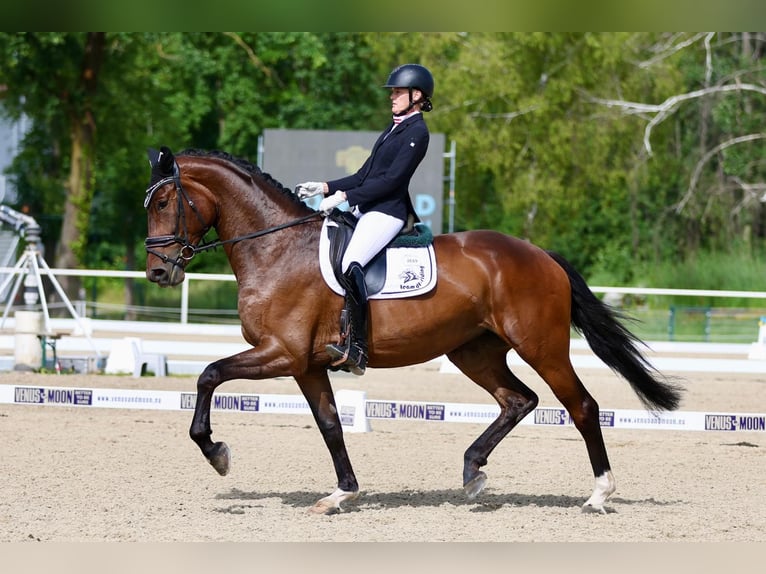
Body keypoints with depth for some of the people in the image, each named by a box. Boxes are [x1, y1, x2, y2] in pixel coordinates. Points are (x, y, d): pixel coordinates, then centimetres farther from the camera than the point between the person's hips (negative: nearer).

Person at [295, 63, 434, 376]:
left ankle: (356, 348, -33)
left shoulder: (416, 133, -8)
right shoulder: (393, 129, 21)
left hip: (387, 212, -11)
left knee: (350, 265, -30)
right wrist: (324, 188, 10)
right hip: (365, 210, 11)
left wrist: (344, 196, -19)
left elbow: (390, 179, -17)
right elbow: (364, 176, 22)